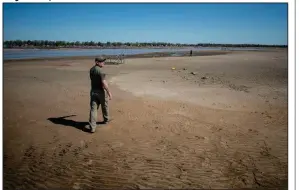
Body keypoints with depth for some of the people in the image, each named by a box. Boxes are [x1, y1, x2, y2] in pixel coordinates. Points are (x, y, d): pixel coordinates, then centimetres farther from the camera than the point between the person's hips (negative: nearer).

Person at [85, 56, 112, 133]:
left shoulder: (91, 70, 6)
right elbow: (104, 83, -23)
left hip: (93, 91, 6)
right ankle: (106, 120, 40)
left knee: (93, 108, 2)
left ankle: (92, 127, -5)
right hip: (101, 92, -6)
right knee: (104, 106, 18)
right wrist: (109, 92, -17)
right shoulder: (100, 71, -19)